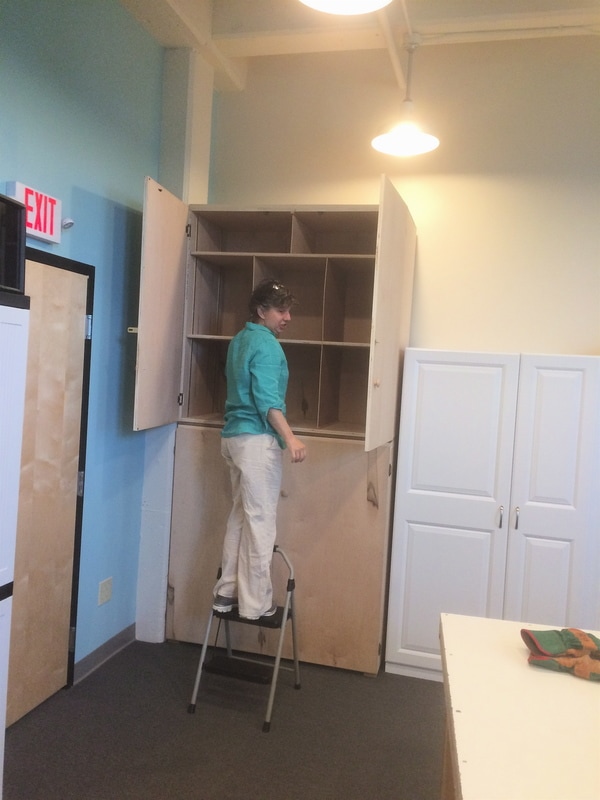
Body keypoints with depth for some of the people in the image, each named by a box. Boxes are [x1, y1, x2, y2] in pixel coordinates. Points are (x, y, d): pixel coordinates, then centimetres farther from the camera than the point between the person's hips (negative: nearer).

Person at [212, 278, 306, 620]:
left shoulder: (240, 340, 16)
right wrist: (290, 438, -30)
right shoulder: (266, 345, -13)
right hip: (257, 439, -10)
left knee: (240, 516, 14)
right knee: (261, 521, -3)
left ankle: (226, 592, 20)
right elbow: (266, 399, -23)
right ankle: (255, 603, 4)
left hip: (234, 435, 10)